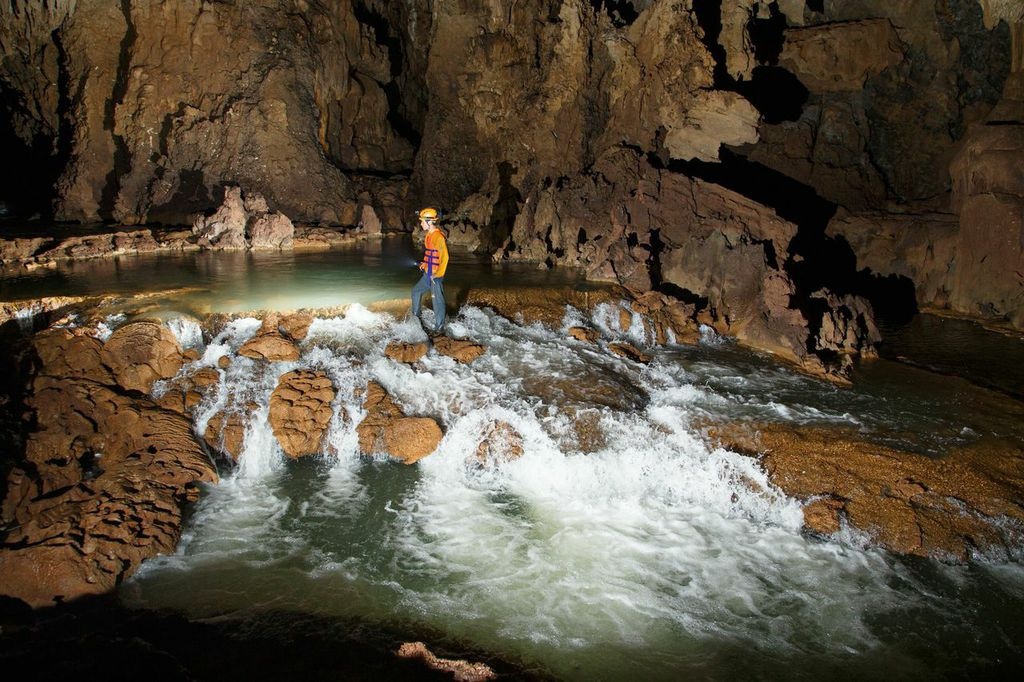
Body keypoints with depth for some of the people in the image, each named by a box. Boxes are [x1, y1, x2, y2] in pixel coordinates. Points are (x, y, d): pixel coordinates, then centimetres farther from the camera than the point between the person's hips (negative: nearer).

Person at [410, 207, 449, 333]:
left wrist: (438, 275, -21)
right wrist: (425, 264, 13)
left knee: (438, 301, -1)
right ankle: (415, 316, 40)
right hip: (427, 274, 10)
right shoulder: (429, 235, 9)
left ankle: (439, 327, 9)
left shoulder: (439, 236, -20)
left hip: (436, 275, -10)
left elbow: (444, 257, -23)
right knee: (416, 291, 22)